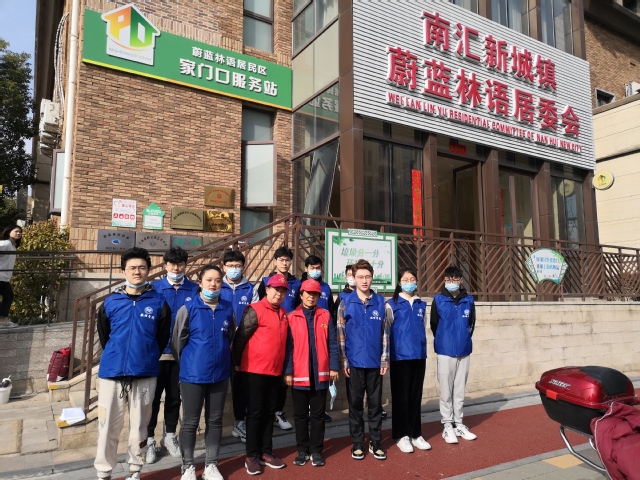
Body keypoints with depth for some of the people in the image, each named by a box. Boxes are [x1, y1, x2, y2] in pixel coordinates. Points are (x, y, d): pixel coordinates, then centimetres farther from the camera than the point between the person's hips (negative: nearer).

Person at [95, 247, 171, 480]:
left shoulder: (159, 302, -2)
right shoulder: (110, 302, 2)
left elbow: (162, 338, 5)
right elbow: (103, 337, 14)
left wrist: (147, 358, 7)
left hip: (145, 374, -1)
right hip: (112, 373, 1)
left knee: (139, 427, 11)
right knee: (108, 426, 8)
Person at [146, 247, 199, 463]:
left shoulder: (194, 290, -2)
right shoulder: (154, 288, -4)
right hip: (157, 351, -1)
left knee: (175, 396, 15)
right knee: (154, 396, 8)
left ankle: (170, 435, 32)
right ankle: (149, 438, 25)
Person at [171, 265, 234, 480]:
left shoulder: (228, 309, 0)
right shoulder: (188, 308, -9)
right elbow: (177, 341, -1)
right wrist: (187, 363, 8)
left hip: (220, 373, 3)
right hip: (193, 374, -3)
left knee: (215, 421, 13)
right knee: (190, 422, 8)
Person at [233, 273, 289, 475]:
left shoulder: (283, 314, 10)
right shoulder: (255, 310, -11)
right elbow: (240, 338, -10)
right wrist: (237, 363, -6)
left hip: (275, 371, 6)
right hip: (256, 370, -6)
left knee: (269, 412, 13)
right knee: (255, 413, 3)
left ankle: (266, 452, 24)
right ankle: (252, 456, 14)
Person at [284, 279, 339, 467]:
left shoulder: (325, 315, 3)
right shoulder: (292, 318, 0)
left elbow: (332, 344, 3)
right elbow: (288, 347, -1)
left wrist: (334, 367, -3)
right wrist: (288, 372, -6)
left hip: (320, 374, 0)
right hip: (299, 375, 0)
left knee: (318, 414, 10)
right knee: (300, 415, 11)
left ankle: (316, 451, 22)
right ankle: (302, 450, 25)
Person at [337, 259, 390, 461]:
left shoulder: (380, 302, 2)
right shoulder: (346, 303, -3)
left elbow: (385, 332, 5)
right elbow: (340, 333, -2)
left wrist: (385, 358, 1)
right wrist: (343, 361, -6)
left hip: (375, 362, 2)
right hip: (355, 362, -1)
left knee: (375, 404, 11)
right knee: (355, 404, 9)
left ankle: (375, 442, 25)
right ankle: (357, 444, 23)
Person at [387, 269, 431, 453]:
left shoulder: (422, 305, 11)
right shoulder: (392, 304, -3)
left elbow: (423, 329, 17)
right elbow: (386, 331, -2)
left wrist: (423, 352, 15)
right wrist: (387, 357, -3)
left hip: (419, 356, 4)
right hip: (400, 357, -4)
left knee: (416, 396, 11)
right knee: (401, 396, 4)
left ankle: (416, 434, 22)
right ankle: (402, 436, 15)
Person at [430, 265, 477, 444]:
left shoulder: (468, 300, 3)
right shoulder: (438, 300, -5)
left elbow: (471, 323, 12)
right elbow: (434, 324, 1)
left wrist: (464, 339, 12)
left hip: (464, 351, 3)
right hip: (445, 352, -3)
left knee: (460, 391, 12)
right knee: (446, 391, 4)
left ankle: (458, 424, 24)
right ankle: (447, 426, 15)